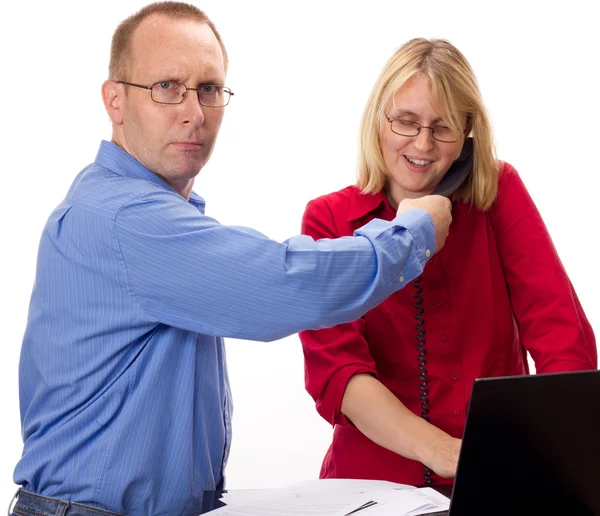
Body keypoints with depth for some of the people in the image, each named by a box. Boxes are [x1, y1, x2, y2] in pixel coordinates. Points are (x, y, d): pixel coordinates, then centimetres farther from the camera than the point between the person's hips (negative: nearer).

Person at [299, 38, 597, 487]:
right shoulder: (329, 221, 4)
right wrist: (440, 450, -25)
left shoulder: (499, 193, 4)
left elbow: (561, 334, -6)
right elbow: (334, 367, -8)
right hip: (375, 480, 0)